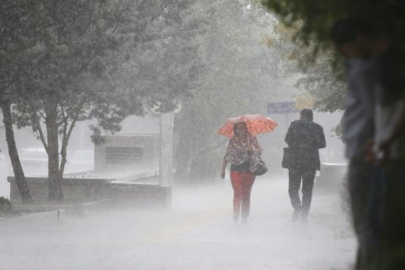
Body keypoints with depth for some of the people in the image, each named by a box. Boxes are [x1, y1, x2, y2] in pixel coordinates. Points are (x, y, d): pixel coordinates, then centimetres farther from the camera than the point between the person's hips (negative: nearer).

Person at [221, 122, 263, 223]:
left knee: (246, 195, 3)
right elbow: (227, 156, 11)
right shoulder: (233, 141, 7)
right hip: (236, 169, -1)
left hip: (249, 169, 1)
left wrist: (252, 149, -20)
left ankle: (245, 218, 9)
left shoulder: (252, 139, 5)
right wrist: (223, 170, 11)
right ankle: (236, 216, -10)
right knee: (238, 194, -11)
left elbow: (259, 151, 0)